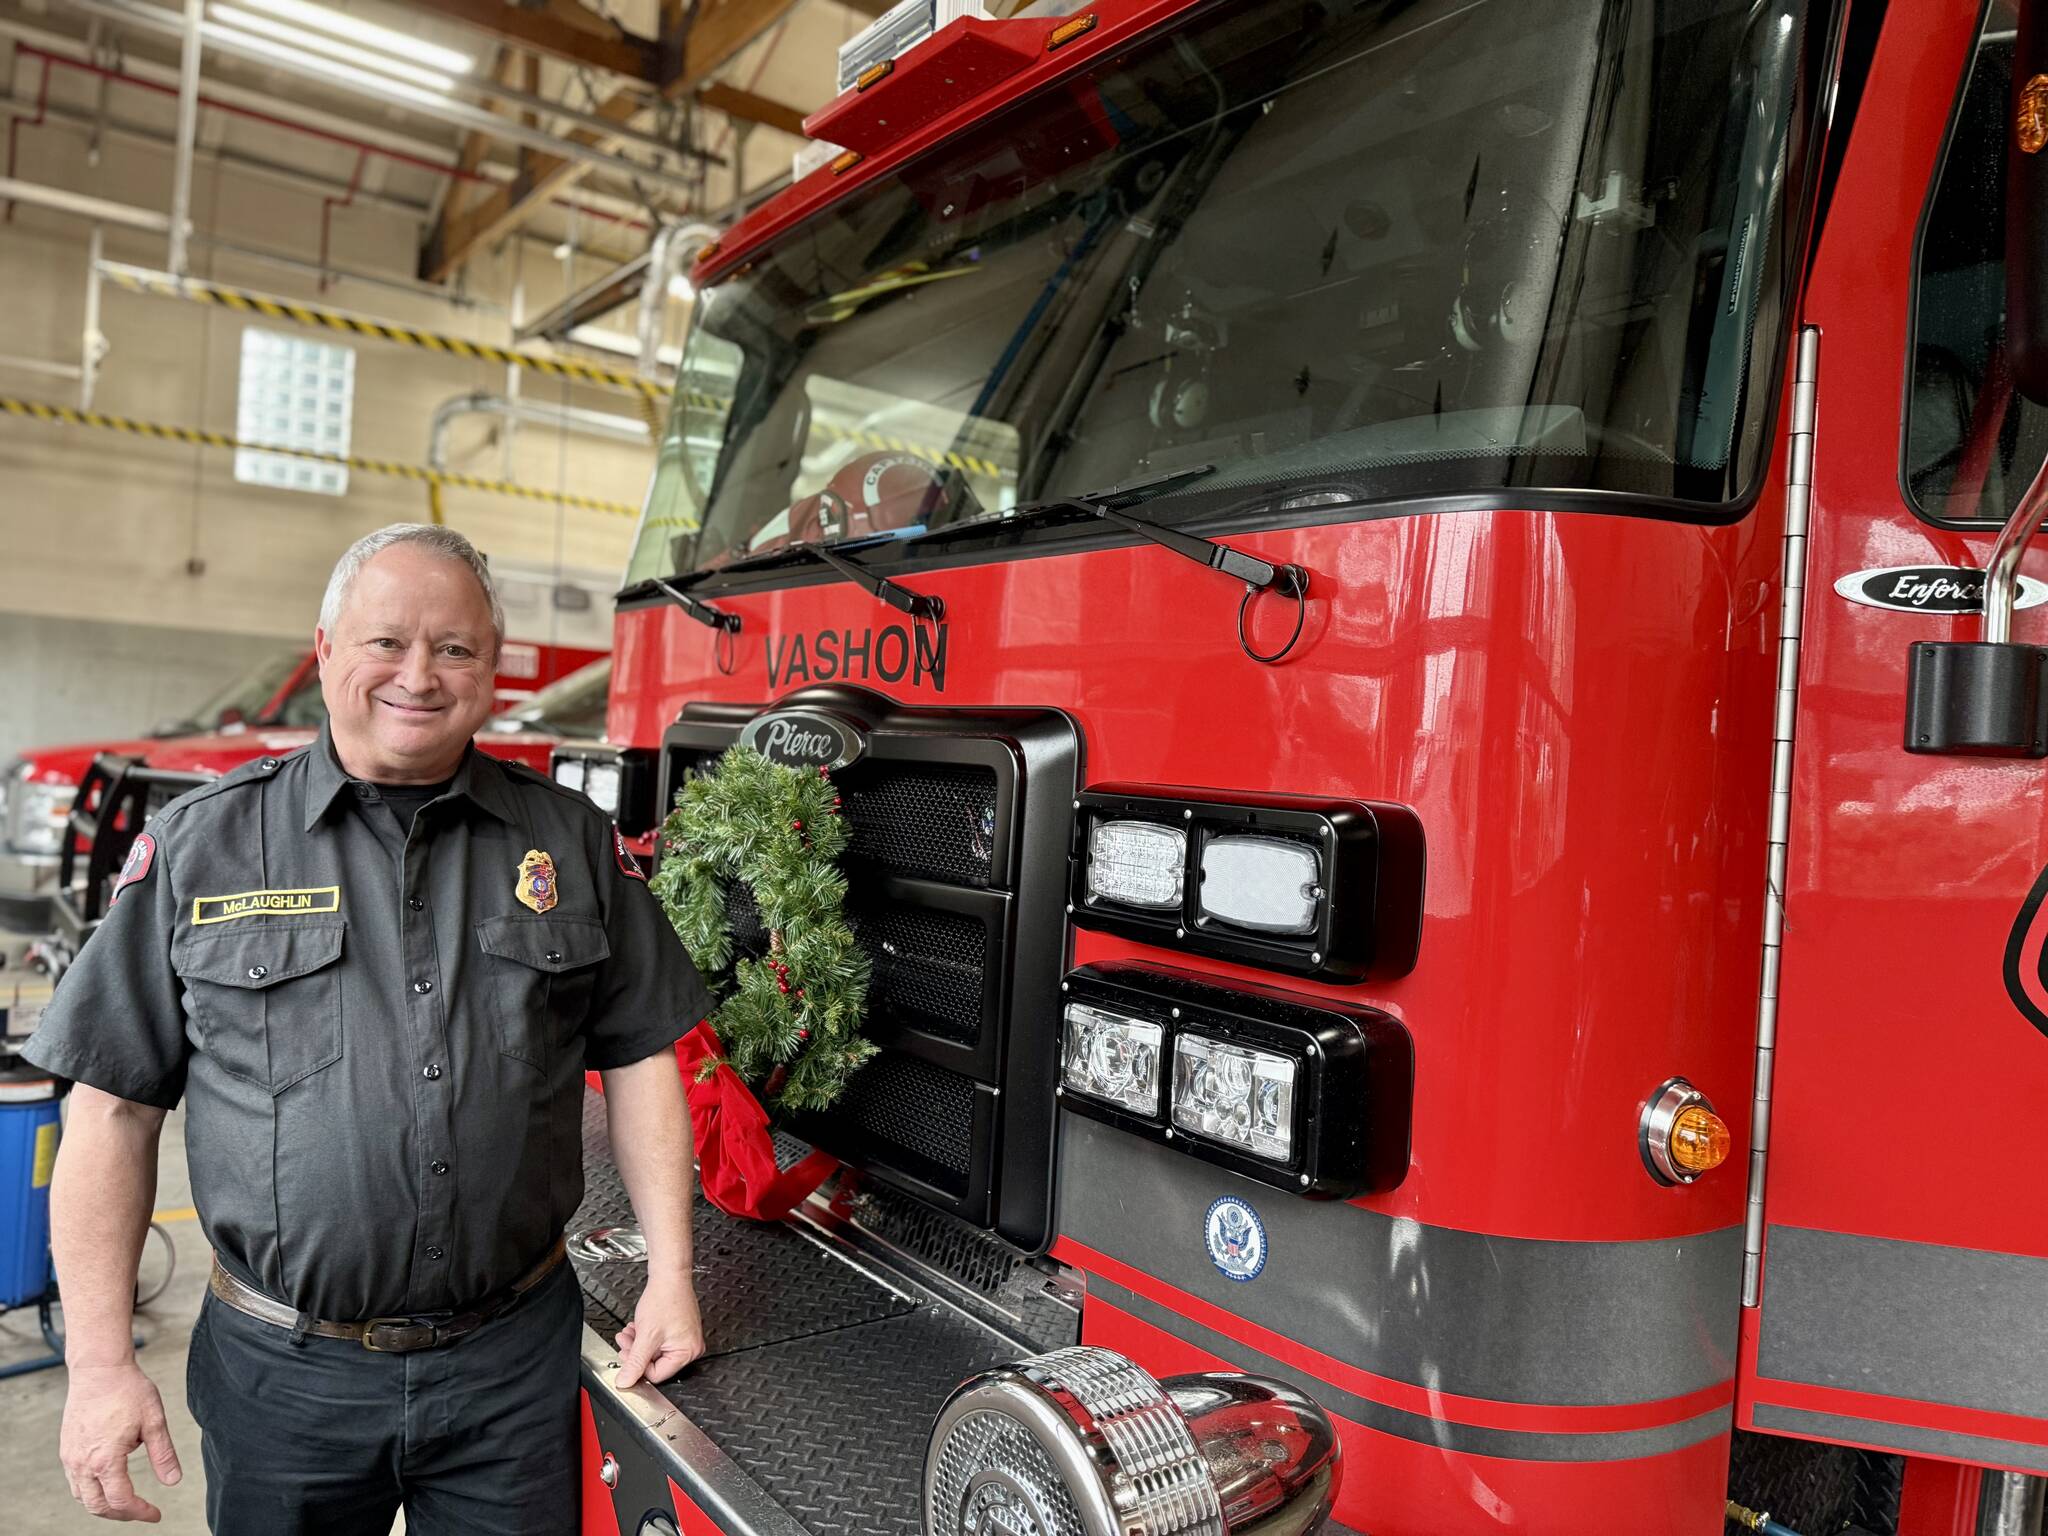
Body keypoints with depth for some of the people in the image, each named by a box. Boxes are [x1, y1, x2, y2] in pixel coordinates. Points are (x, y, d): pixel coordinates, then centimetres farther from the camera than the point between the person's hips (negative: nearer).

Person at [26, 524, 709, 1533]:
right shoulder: (203, 842, -2)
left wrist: (671, 1276, -3)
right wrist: (100, 1364, -4)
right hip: (284, 1372, 0)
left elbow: (639, 1055, 3)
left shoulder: (571, 841, 1)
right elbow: (116, 1107, -1)